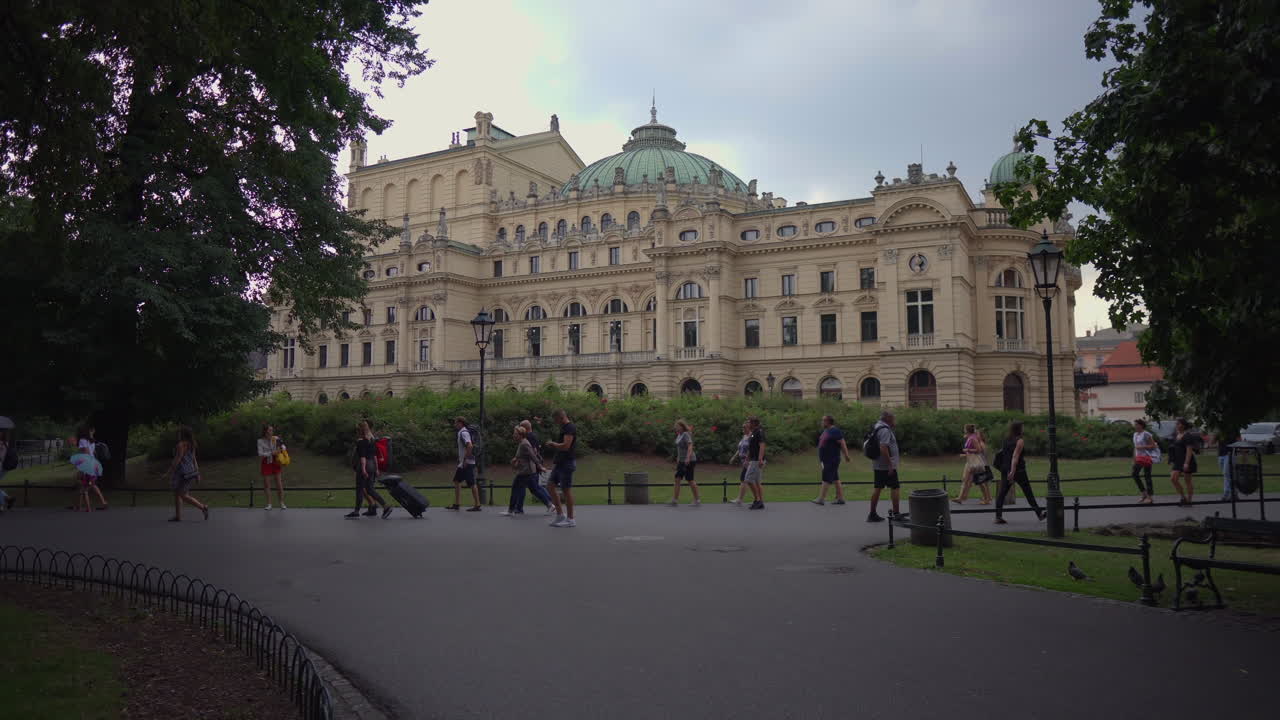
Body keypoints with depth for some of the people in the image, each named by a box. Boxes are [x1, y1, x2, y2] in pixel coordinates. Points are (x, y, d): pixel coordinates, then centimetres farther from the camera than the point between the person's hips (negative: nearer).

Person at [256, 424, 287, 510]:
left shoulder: (276, 439, -4)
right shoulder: (260, 441, -9)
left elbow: (283, 447, 6)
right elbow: (260, 454, -13)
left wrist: (281, 447, -16)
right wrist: (271, 453, -21)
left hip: (276, 462, 1)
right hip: (266, 463, -1)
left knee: (279, 484, -1)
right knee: (267, 485, 4)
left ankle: (282, 503, 8)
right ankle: (269, 504, 13)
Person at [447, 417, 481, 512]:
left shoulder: (464, 433, -15)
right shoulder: (461, 433, 16)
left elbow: (470, 446, -28)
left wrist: (465, 460, -23)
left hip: (467, 463, -11)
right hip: (463, 464, 11)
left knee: (472, 484, -6)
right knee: (456, 481, 13)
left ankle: (477, 505, -2)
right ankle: (456, 504, 18)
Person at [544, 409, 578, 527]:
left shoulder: (570, 428, -15)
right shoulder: (564, 428, 17)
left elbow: (566, 446, -23)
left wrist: (553, 444, -10)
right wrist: (553, 445, 9)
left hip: (567, 463, -10)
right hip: (560, 463, 10)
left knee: (566, 490, -4)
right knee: (550, 486, 9)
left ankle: (570, 519, 3)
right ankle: (560, 514, 13)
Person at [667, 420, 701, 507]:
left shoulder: (686, 435, -16)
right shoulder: (679, 435, 12)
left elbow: (690, 446, -28)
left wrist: (688, 458, -39)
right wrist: (678, 458, 28)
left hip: (689, 461, -9)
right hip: (682, 461, 9)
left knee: (690, 480, -3)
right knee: (677, 479, 2)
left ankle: (697, 500, 9)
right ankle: (675, 500, 1)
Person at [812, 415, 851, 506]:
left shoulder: (835, 431, -13)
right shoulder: (826, 431, 16)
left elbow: (842, 443, -17)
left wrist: (846, 456, -21)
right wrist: (820, 460, 23)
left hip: (832, 460, -10)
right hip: (826, 461, 10)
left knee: (826, 479, -9)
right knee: (835, 480, 11)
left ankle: (821, 499, -9)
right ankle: (841, 499, 15)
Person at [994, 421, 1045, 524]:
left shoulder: (1006, 440, 10)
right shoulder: (1019, 441, -10)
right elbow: (1015, 456, -20)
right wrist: (1013, 471, -27)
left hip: (1005, 468, 6)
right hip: (1018, 470, -6)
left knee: (1002, 492, -1)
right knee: (1029, 493, 9)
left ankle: (998, 517, -9)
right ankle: (1039, 514, 21)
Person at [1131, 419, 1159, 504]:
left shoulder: (1146, 434, -13)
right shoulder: (1135, 434, 12)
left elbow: (1153, 446, -14)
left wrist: (1142, 447, -21)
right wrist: (1134, 459, 16)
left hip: (1147, 457, -8)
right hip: (1139, 458, 8)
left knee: (1147, 476, -4)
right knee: (1135, 474, 2)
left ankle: (1149, 497, 2)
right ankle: (1143, 493, 13)